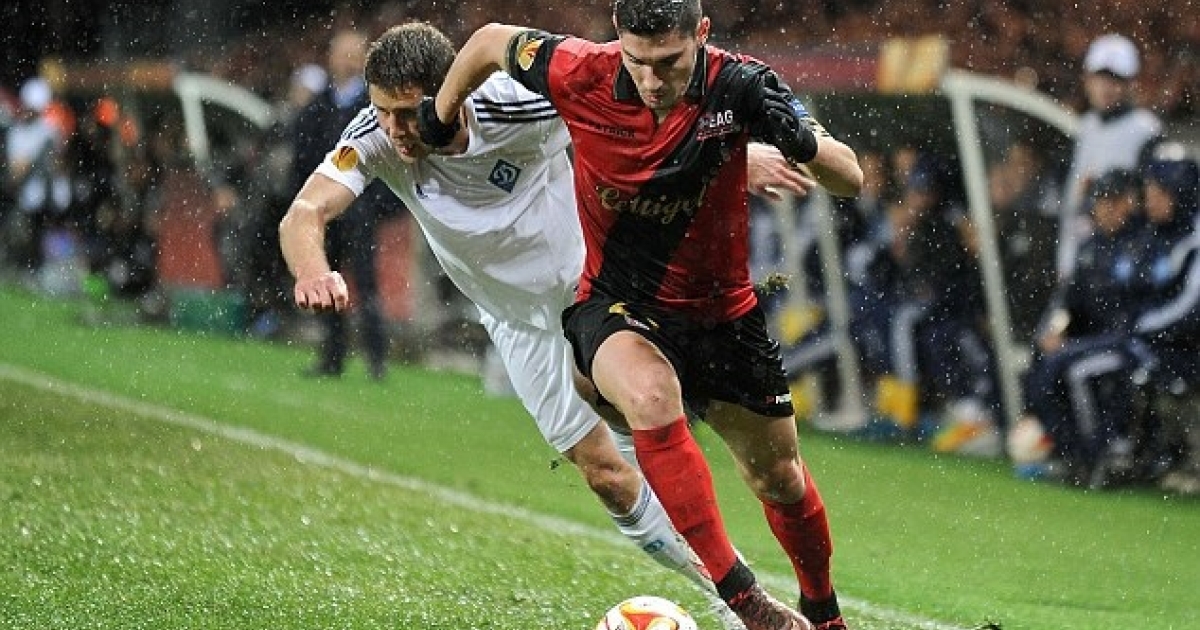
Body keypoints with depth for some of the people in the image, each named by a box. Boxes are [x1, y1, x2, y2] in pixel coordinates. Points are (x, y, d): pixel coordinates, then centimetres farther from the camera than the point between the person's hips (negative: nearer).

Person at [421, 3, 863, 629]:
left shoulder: (739, 86, -20)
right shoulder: (580, 74, -20)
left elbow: (850, 180, -17)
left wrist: (802, 140, -37)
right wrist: (441, 115, 13)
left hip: (721, 312, 2)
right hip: (615, 304, -2)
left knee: (780, 479, 13)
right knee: (651, 394, -35)